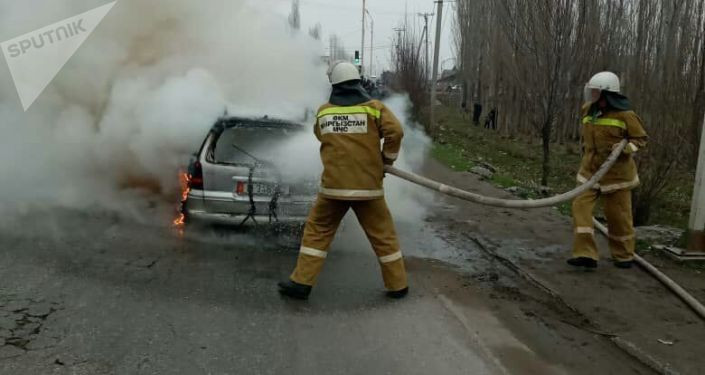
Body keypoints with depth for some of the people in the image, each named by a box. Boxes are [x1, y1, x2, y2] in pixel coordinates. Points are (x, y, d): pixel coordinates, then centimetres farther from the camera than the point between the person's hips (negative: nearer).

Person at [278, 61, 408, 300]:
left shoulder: (323, 112, 5)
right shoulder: (374, 108, -4)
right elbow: (395, 132, -13)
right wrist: (387, 160, 3)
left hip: (334, 186, 1)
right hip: (367, 186, -1)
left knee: (317, 231, 14)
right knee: (383, 235, 11)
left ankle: (301, 282, 13)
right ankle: (397, 285, 19)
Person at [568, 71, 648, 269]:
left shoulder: (625, 114, -12)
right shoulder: (588, 110, 4)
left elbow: (640, 139, -5)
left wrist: (624, 148, -22)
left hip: (616, 173, -5)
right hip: (590, 171, 5)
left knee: (618, 215, 6)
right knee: (581, 206, -12)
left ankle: (624, 255, 26)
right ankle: (585, 253, -12)